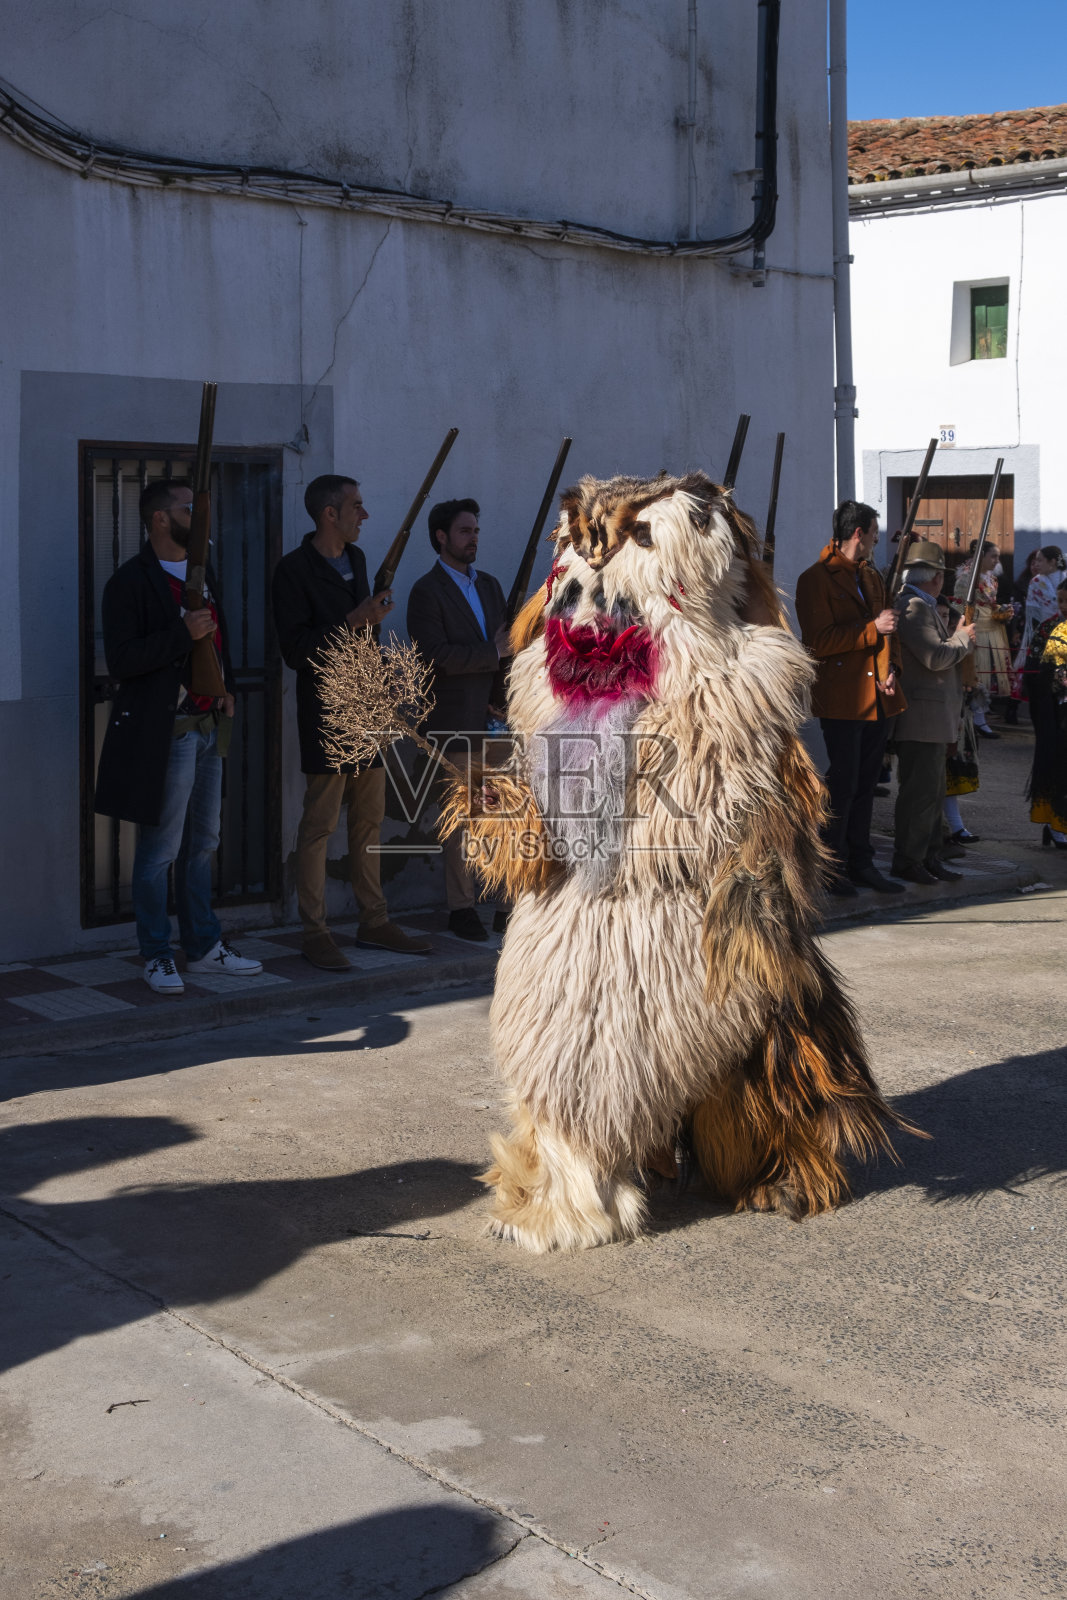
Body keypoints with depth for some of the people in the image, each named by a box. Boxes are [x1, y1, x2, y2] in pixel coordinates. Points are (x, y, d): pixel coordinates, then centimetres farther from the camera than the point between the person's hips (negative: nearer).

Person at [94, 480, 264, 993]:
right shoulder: (130, 582, -10)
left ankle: (203, 946, 25)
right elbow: (121, 660, -18)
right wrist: (182, 633, -24)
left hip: (210, 729, 8)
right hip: (165, 733, -8)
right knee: (160, 850, -1)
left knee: (202, 844, 15)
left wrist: (226, 688, 13)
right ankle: (157, 957, 10)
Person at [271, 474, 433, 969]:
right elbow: (295, 650, -19)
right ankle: (315, 932, 2)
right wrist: (354, 622, -22)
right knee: (319, 823, -4)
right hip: (326, 710, -8)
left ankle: (373, 922, 19)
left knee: (369, 820, 11)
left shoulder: (355, 558, 14)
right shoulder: (294, 570, -11)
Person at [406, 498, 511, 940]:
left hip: (499, 720, 6)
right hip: (457, 722, -6)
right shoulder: (427, 591, -5)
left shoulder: (489, 585, 18)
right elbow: (435, 655, -17)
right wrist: (492, 653, -13)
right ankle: (461, 908, 5)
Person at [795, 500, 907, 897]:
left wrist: (890, 665, 5)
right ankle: (832, 867, 4)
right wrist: (873, 629, -15)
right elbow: (819, 642, -15)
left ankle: (861, 864, 17)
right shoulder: (815, 579, -7)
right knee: (843, 785, -5)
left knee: (865, 784, 11)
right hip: (842, 698, -7)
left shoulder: (871, 577, 19)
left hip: (879, 697, 7)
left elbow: (886, 629, 25)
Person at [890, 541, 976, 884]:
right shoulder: (913, 607, -16)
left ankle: (929, 859, 22)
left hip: (934, 718, 11)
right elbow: (935, 656, -23)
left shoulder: (922, 607, 19)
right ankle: (907, 861, -1)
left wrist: (959, 639, 13)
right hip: (921, 717, -11)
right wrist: (963, 638, -9)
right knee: (920, 791, -7)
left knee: (932, 790, 15)